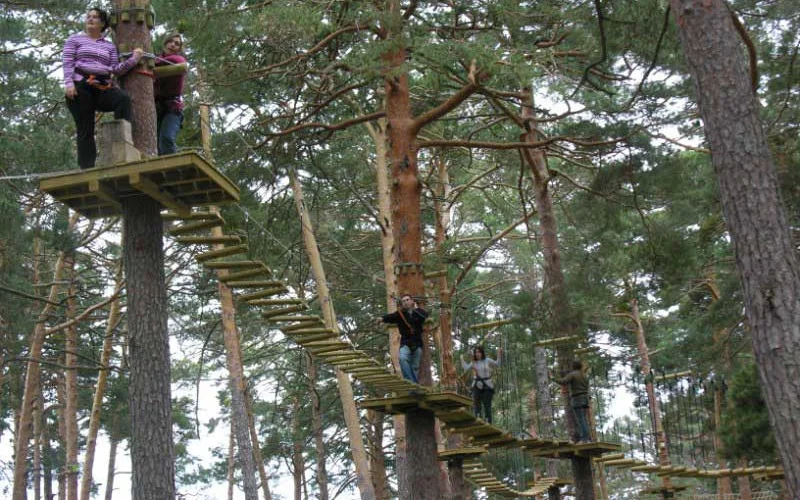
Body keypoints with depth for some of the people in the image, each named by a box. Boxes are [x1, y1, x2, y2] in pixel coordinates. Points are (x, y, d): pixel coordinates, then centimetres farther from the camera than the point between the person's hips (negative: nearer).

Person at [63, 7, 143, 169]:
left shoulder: (109, 46, 21)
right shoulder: (75, 39, 14)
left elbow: (115, 70, 11)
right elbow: (67, 63, 3)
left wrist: (133, 60, -2)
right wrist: (68, 83, -13)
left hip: (103, 87, 2)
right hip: (81, 86, -2)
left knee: (124, 99, -30)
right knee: (85, 129, -7)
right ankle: (87, 168, -7)